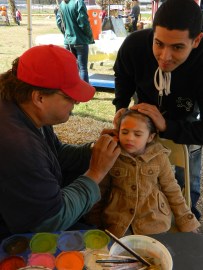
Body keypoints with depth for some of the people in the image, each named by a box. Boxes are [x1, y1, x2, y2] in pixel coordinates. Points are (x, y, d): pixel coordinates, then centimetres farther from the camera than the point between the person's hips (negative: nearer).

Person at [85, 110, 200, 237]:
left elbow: (172, 191, 4)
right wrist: (93, 226, 1)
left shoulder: (159, 157, -6)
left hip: (153, 220, 1)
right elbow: (99, 192, 1)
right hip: (116, 222, 0)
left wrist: (188, 224, 5)